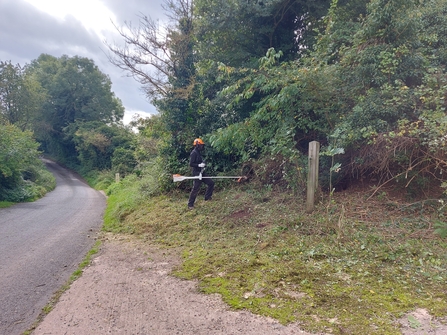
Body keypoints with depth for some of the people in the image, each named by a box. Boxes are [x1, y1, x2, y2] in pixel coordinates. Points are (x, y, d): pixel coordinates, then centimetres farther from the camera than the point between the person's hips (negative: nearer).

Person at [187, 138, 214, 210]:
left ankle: (207, 197, 23)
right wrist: (199, 165, -25)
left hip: (201, 172, 9)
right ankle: (190, 204, 5)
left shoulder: (198, 153, 13)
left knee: (211, 183, 10)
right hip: (197, 173, -9)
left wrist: (203, 164, 5)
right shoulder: (194, 153, -16)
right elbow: (191, 164, -21)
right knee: (196, 188, -5)